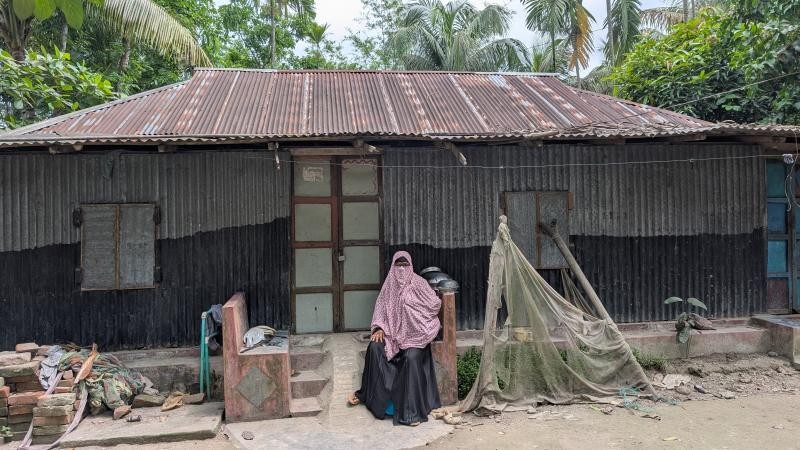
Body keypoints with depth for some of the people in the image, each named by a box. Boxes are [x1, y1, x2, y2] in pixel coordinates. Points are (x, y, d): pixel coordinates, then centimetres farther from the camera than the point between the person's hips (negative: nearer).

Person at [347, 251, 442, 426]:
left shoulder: (418, 283, 0)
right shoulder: (389, 284, 9)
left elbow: (436, 303, -5)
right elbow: (381, 308, 7)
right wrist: (380, 328, -7)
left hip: (414, 333, -3)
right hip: (392, 332, 3)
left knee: (411, 357, -30)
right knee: (375, 347, -24)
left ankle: (411, 410, -26)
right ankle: (368, 394, -8)